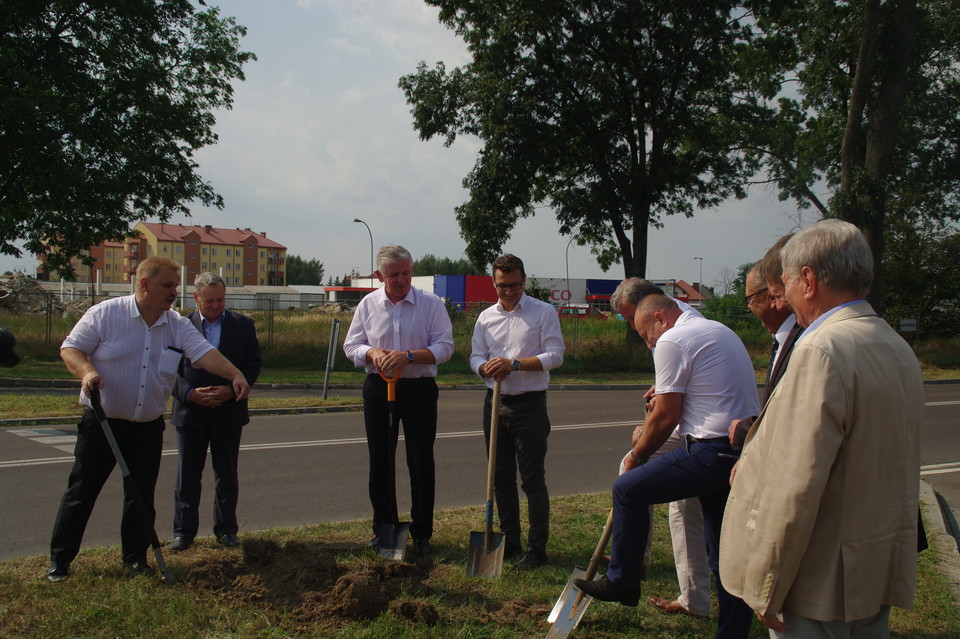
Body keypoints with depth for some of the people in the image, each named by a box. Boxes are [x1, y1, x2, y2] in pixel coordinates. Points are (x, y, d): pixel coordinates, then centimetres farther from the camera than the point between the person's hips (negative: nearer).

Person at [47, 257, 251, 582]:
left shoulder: (178, 325, 1)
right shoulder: (105, 314, -7)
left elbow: (206, 353, -11)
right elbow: (70, 348, -5)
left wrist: (235, 375, -27)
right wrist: (86, 371, -25)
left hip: (148, 427, 3)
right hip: (102, 422, -3)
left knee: (142, 495, 8)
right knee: (81, 491, 3)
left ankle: (136, 556, 23)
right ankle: (60, 559, 16)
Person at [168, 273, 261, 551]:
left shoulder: (242, 325, 4)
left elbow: (253, 364, 2)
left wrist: (231, 390, -12)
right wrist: (190, 393, -15)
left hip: (229, 411, 1)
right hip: (190, 411, -1)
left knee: (227, 474, 9)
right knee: (187, 474, 6)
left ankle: (226, 529, 20)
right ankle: (183, 531, 16)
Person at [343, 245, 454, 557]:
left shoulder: (431, 303, -3)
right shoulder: (368, 304, 5)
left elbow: (444, 347, -9)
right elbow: (351, 345, 6)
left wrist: (408, 356, -22)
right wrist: (373, 353, -15)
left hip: (419, 389, -3)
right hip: (378, 389, 3)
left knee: (421, 462, -2)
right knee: (379, 461, 10)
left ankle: (421, 533, 12)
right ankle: (383, 529, 23)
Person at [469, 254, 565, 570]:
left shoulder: (544, 312, -3)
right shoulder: (486, 317, 11)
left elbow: (555, 355, -9)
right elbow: (476, 356, 12)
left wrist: (514, 363, -18)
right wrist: (486, 367, -11)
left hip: (530, 404, -5)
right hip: (495, 402, 5)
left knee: (533, 479, -2)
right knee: (501, 477, 11)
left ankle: (537, 548, 7)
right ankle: (509, 541, 24)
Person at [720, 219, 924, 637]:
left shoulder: (824, 350, -22)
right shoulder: (898, 348, 9)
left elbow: (797, 484, -26)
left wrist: (766, 589, -18)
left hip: (824, 585, -9)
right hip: (882, 574, 9)